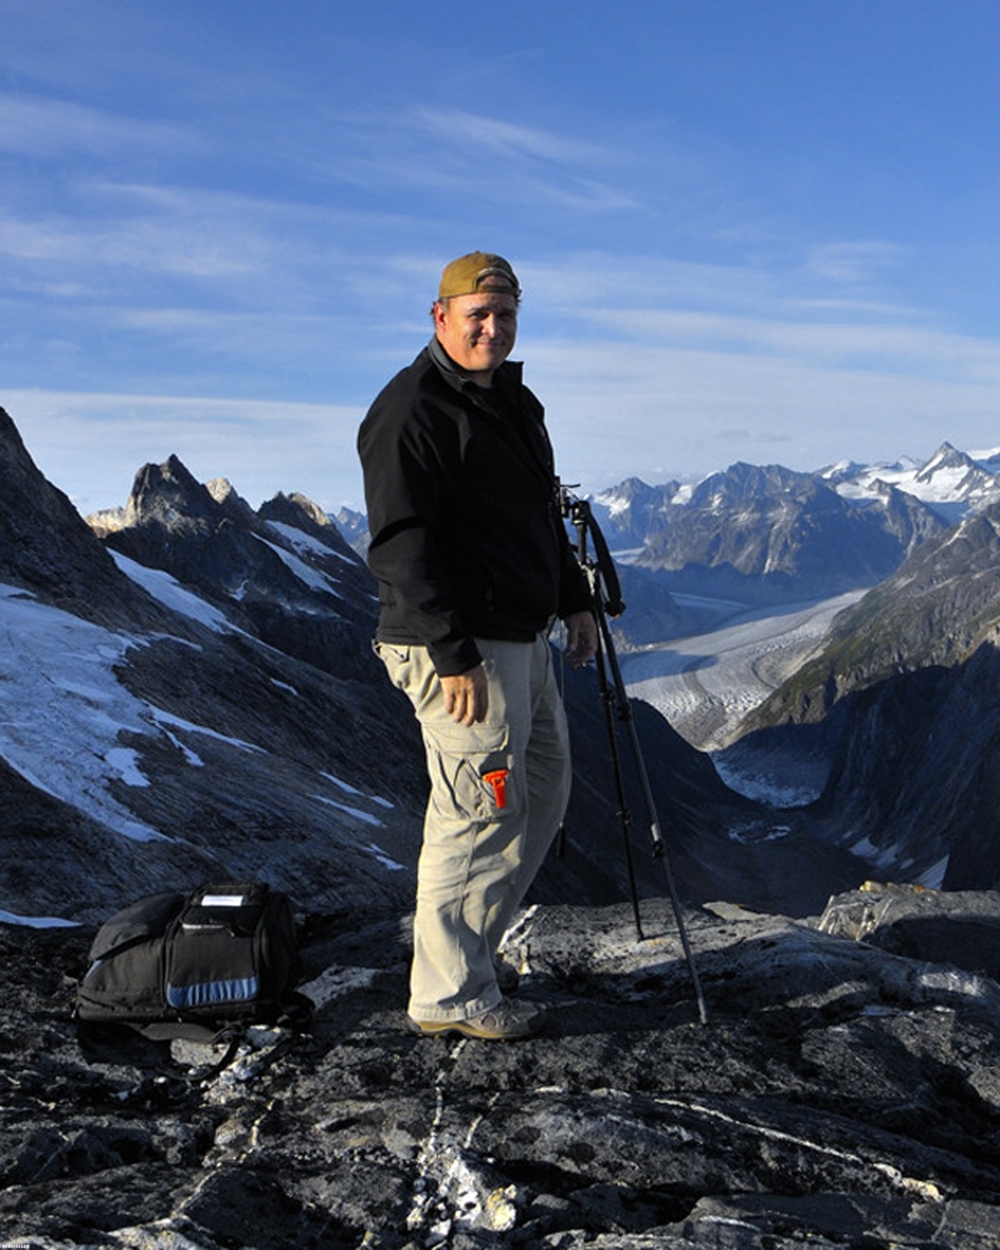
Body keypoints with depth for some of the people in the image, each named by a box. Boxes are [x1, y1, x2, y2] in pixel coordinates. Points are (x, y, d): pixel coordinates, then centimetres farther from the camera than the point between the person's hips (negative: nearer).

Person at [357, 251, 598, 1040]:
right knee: (483, 812, -5)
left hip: (523, 640, 10)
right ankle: (451, 994, 9)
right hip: (460, 651, -10)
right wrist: (454, 656, -24)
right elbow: (400, 545, -21)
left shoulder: (516, 401, 17)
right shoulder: (412, 411, -14)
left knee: (542, 795, 17)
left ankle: (472, 949, 29)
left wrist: (574, 600, 21)